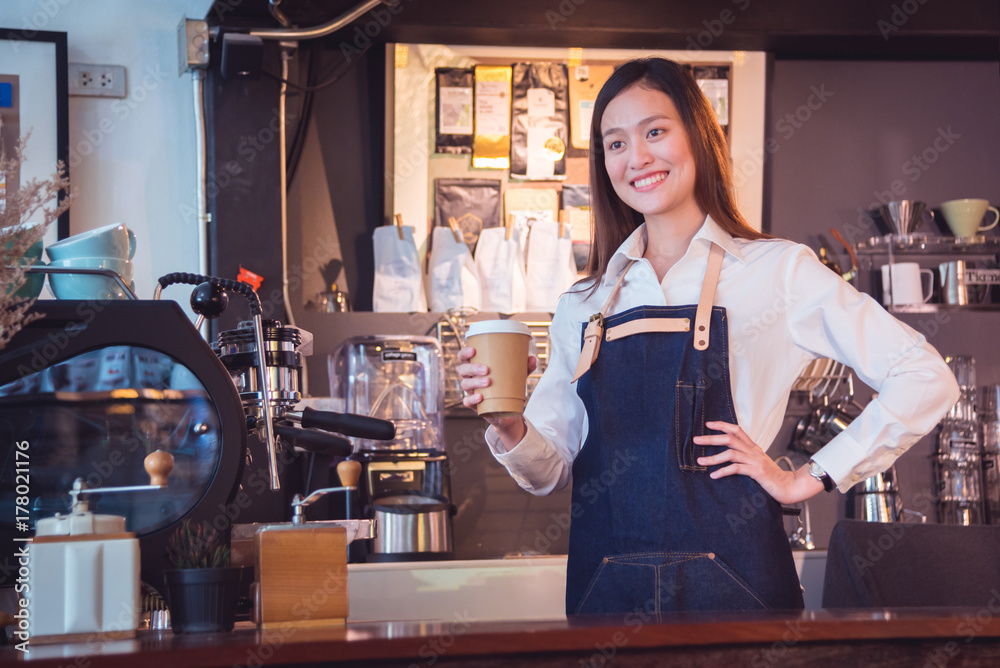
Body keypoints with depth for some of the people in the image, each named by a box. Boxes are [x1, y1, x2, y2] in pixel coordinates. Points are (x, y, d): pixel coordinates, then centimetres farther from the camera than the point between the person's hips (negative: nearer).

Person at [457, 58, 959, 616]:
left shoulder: (778, 270, -2)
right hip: (605, 588, 4)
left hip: (728, 584, -3)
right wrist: (508, 428, -10)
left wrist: (810, 479, -5)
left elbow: (926, 380, -5)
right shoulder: (583, 306, 10)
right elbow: (554, 470, 10)